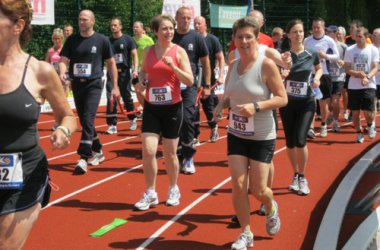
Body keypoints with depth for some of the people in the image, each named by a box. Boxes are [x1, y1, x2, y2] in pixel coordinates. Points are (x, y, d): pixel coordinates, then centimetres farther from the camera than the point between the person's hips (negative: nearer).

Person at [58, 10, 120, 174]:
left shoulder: (102, 40, -1)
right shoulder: (72, 40, 6)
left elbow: (111, 63, 4)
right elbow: (63, 60, 1)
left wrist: (115, 86, 2)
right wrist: (62, 73, -21)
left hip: (94, 85, -4)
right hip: (77, 85, 4)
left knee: (88, 120, -16)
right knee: (84, 121, 12)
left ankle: (83, 158, -18)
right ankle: (98, 152, 28)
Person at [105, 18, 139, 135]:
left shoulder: (128, 39, -2)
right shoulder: (108, 41, 7)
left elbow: (134, 55, -4)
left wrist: (135, 69, -16)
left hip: (124, 72, -2)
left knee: (127, 97, 8)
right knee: (111, 99, -5)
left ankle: (133, 119, 32)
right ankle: (112, 125, -1)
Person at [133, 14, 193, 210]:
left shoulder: (179, 51, -5)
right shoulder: (148, 51, 4)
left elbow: (190, 81, -9)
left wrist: (173, 66, -22)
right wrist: (141, 83, -1)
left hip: (172, 107, -2)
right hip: (151, 107, 2)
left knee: (170, 153, 8)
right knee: (148, 151, -7)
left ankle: (173, 190, 30)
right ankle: (150, 194, 8)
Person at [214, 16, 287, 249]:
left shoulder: (266, 65, -15)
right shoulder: (233, 65, 3)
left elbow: (282, 98, -15)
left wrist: (256, 106, -28)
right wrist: (221, 105, -6)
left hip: (262, 137, -4)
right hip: (236, 134, 5)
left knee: (258, 189, 0)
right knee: (238, 186, -2)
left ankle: (272, 208, 37)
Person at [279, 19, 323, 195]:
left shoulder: (312, 54, -4)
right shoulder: (282, 55, -7)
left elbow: (319, 68, 16)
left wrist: (317, 78, -5)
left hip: (306, 103, -1)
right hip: (287, 103, 1)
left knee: (300, 140, -14)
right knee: (290, 142, 7)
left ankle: (302, 177, 6)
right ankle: (295, 175, 29)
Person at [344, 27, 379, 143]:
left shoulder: (373, 50, -1)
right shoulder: (350, 50, 2)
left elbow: (375, 67, -6)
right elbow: (347, 69, -1)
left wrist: (367, 77, -24)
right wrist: (359, 73, -17)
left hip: (369, 86, -2)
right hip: (353, 86, 2)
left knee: (368, 112, -8)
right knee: (355, 112, 4)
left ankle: (370, 125, 26)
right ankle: (359, 133, 24)